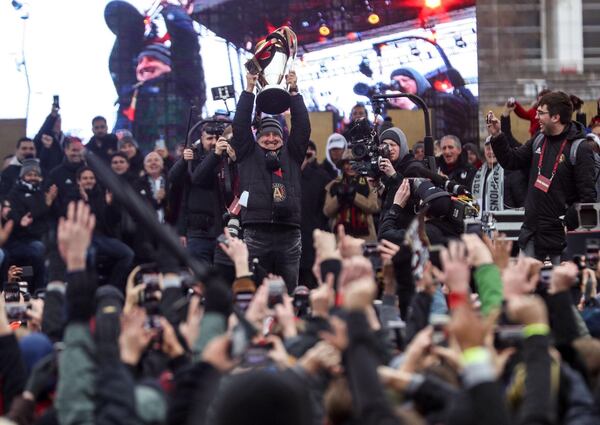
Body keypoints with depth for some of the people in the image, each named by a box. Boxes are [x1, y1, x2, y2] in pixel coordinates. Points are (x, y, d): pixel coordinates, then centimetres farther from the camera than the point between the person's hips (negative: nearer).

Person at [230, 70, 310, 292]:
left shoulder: (292, 155, 17)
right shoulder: (248, 154, 13)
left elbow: (302, 126, 10)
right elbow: (240, 125, 6)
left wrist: (294, 92, 5)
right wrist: (249, 90, 2)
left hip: (289, 234, 2)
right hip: (256, 234, -2)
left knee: (288, 292, 3)